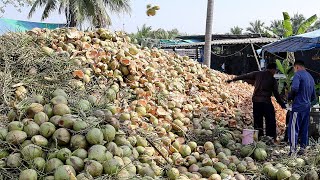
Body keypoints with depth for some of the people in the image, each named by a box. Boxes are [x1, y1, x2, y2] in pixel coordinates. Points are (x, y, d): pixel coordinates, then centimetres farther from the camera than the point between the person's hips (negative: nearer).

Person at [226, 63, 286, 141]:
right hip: (266, 102, -4)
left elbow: (244, 76, 12)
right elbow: (276, 94, 1)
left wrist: (232, 79, 20)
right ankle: (271, 138, 3)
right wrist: (282, 104, 10)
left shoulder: (257, 74, 7)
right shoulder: (273, 80, 0)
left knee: (257, 120, 10)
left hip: (256, 100, 4)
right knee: (270, 120, 5)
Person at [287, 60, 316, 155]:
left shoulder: (298, 74, -7)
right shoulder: (310, 77, 19)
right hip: (307, 107, 8)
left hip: (298, 106, -8)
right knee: (304, 129, 12)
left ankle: (292, 150, -11)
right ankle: (302, 149, 17)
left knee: (293, 128, -7)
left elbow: (294, 88, -24)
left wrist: (289, 97, -7)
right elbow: (313, 96, 22)